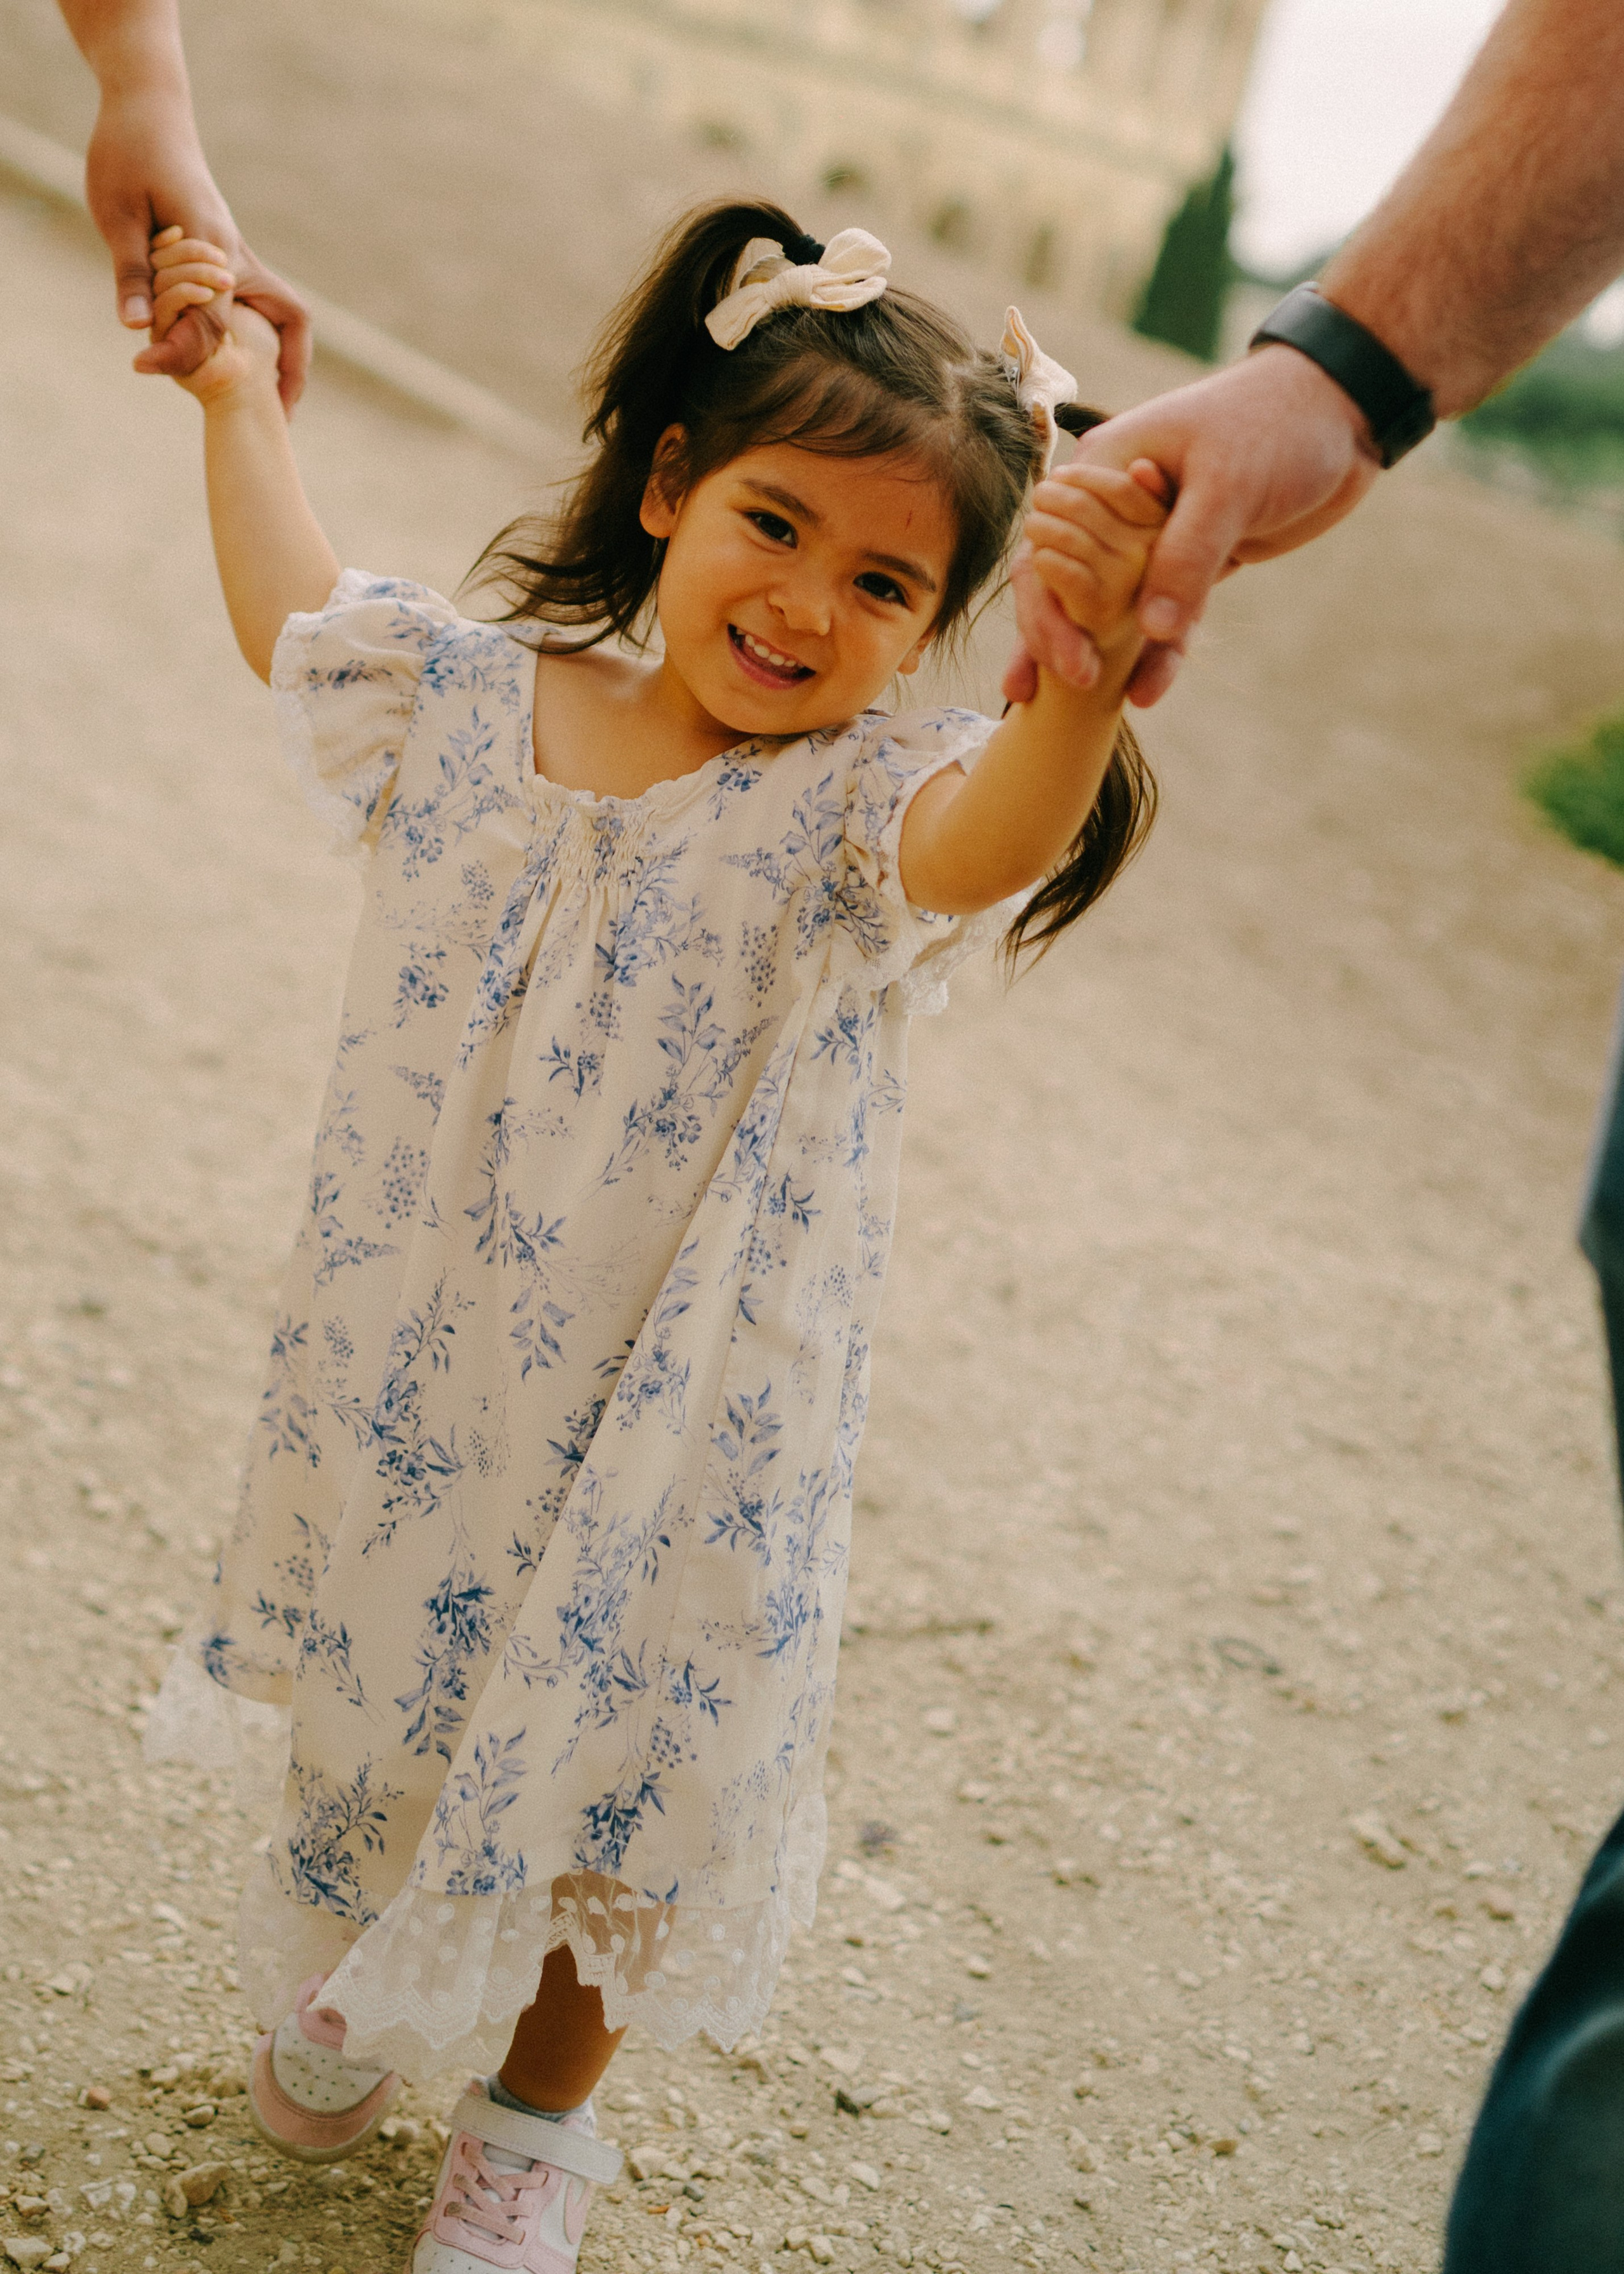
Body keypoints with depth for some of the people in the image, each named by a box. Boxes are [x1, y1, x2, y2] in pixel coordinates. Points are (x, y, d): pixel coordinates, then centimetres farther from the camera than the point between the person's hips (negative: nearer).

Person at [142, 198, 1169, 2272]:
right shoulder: (475, 699, -3)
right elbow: (295, 620, 18)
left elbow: (987, 844, -43)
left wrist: (1085, 679, -63)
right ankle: (351, 1980, 53)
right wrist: (239, 394, 23)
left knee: (613, 1745, 12)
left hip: (668, 1422, -4)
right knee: (391, 1678, 23)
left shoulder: (861, 811, -18)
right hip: (412, 1373, 4)